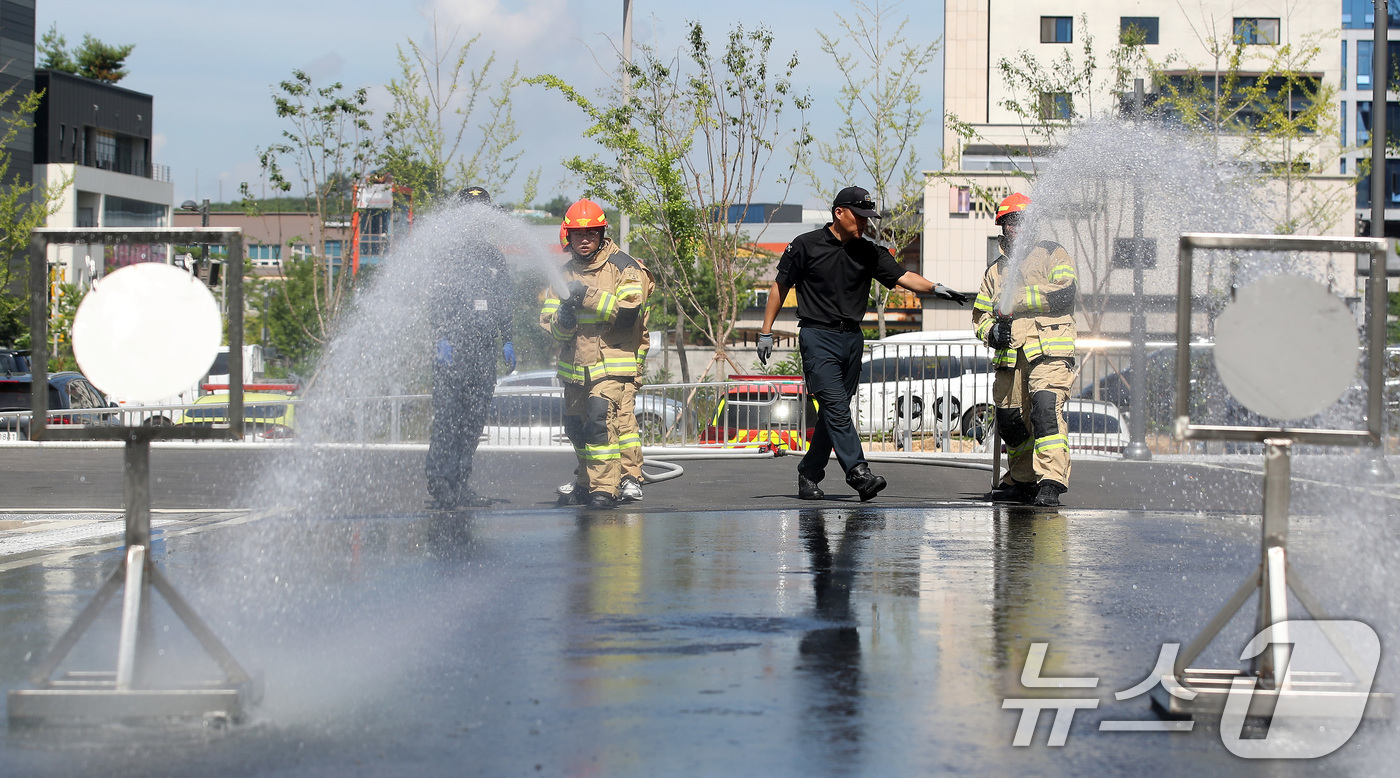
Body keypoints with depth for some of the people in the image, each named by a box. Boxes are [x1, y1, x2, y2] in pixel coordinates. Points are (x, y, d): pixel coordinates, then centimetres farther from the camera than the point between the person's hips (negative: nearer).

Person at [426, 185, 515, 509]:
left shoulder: (495, 259, 18)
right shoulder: (448, 254, -1)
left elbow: (503, 306, 24)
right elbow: (436, 300, -6)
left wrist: (507, 341, 17)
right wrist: (441, 338, -15)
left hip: (484, 352, 6)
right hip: (452, 349, -6)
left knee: (474, 421, 5)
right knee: (447, 419, -8)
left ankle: (460, 485, 9)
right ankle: (439, 485, -6)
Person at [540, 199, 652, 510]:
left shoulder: (623, 267, -3)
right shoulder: (564, 274, 13)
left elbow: (627, 312, -16)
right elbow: (547, 319, 9)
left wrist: (587, 296, -21)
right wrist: (562, 321, -15)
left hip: (611, 362, -6)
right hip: (574, 364, 6)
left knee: (601, 420, -20)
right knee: (577, 427, 13)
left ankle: (605, 489, -19)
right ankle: (586, 484, 30)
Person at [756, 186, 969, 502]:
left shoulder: (868, 253, 9)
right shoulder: (806, 246, -2)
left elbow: (901, 275, -2)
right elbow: (780, 286, 4)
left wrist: (935, 288, -19)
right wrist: (766, 332, 2)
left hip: (852, 339, 5)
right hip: (817, 336, -5)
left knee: (834, 412, 7)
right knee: (837, 407, -15)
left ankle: (809, 475, 16)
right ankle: (858, 473, -21)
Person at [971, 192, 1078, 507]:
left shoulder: (1052, 254, 9)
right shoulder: (996, 270, 25)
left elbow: (1064, 293, -8)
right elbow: (980, 313, 25)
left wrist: (1014, 301, -11)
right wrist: (990, 330, 0)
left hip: (1049, 350, -6)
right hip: (1010, 356, 6)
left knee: (1046, 408, -23)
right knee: (1011, 420, 8)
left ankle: (1051, 482, -28)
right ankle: (1022, 481, 26)